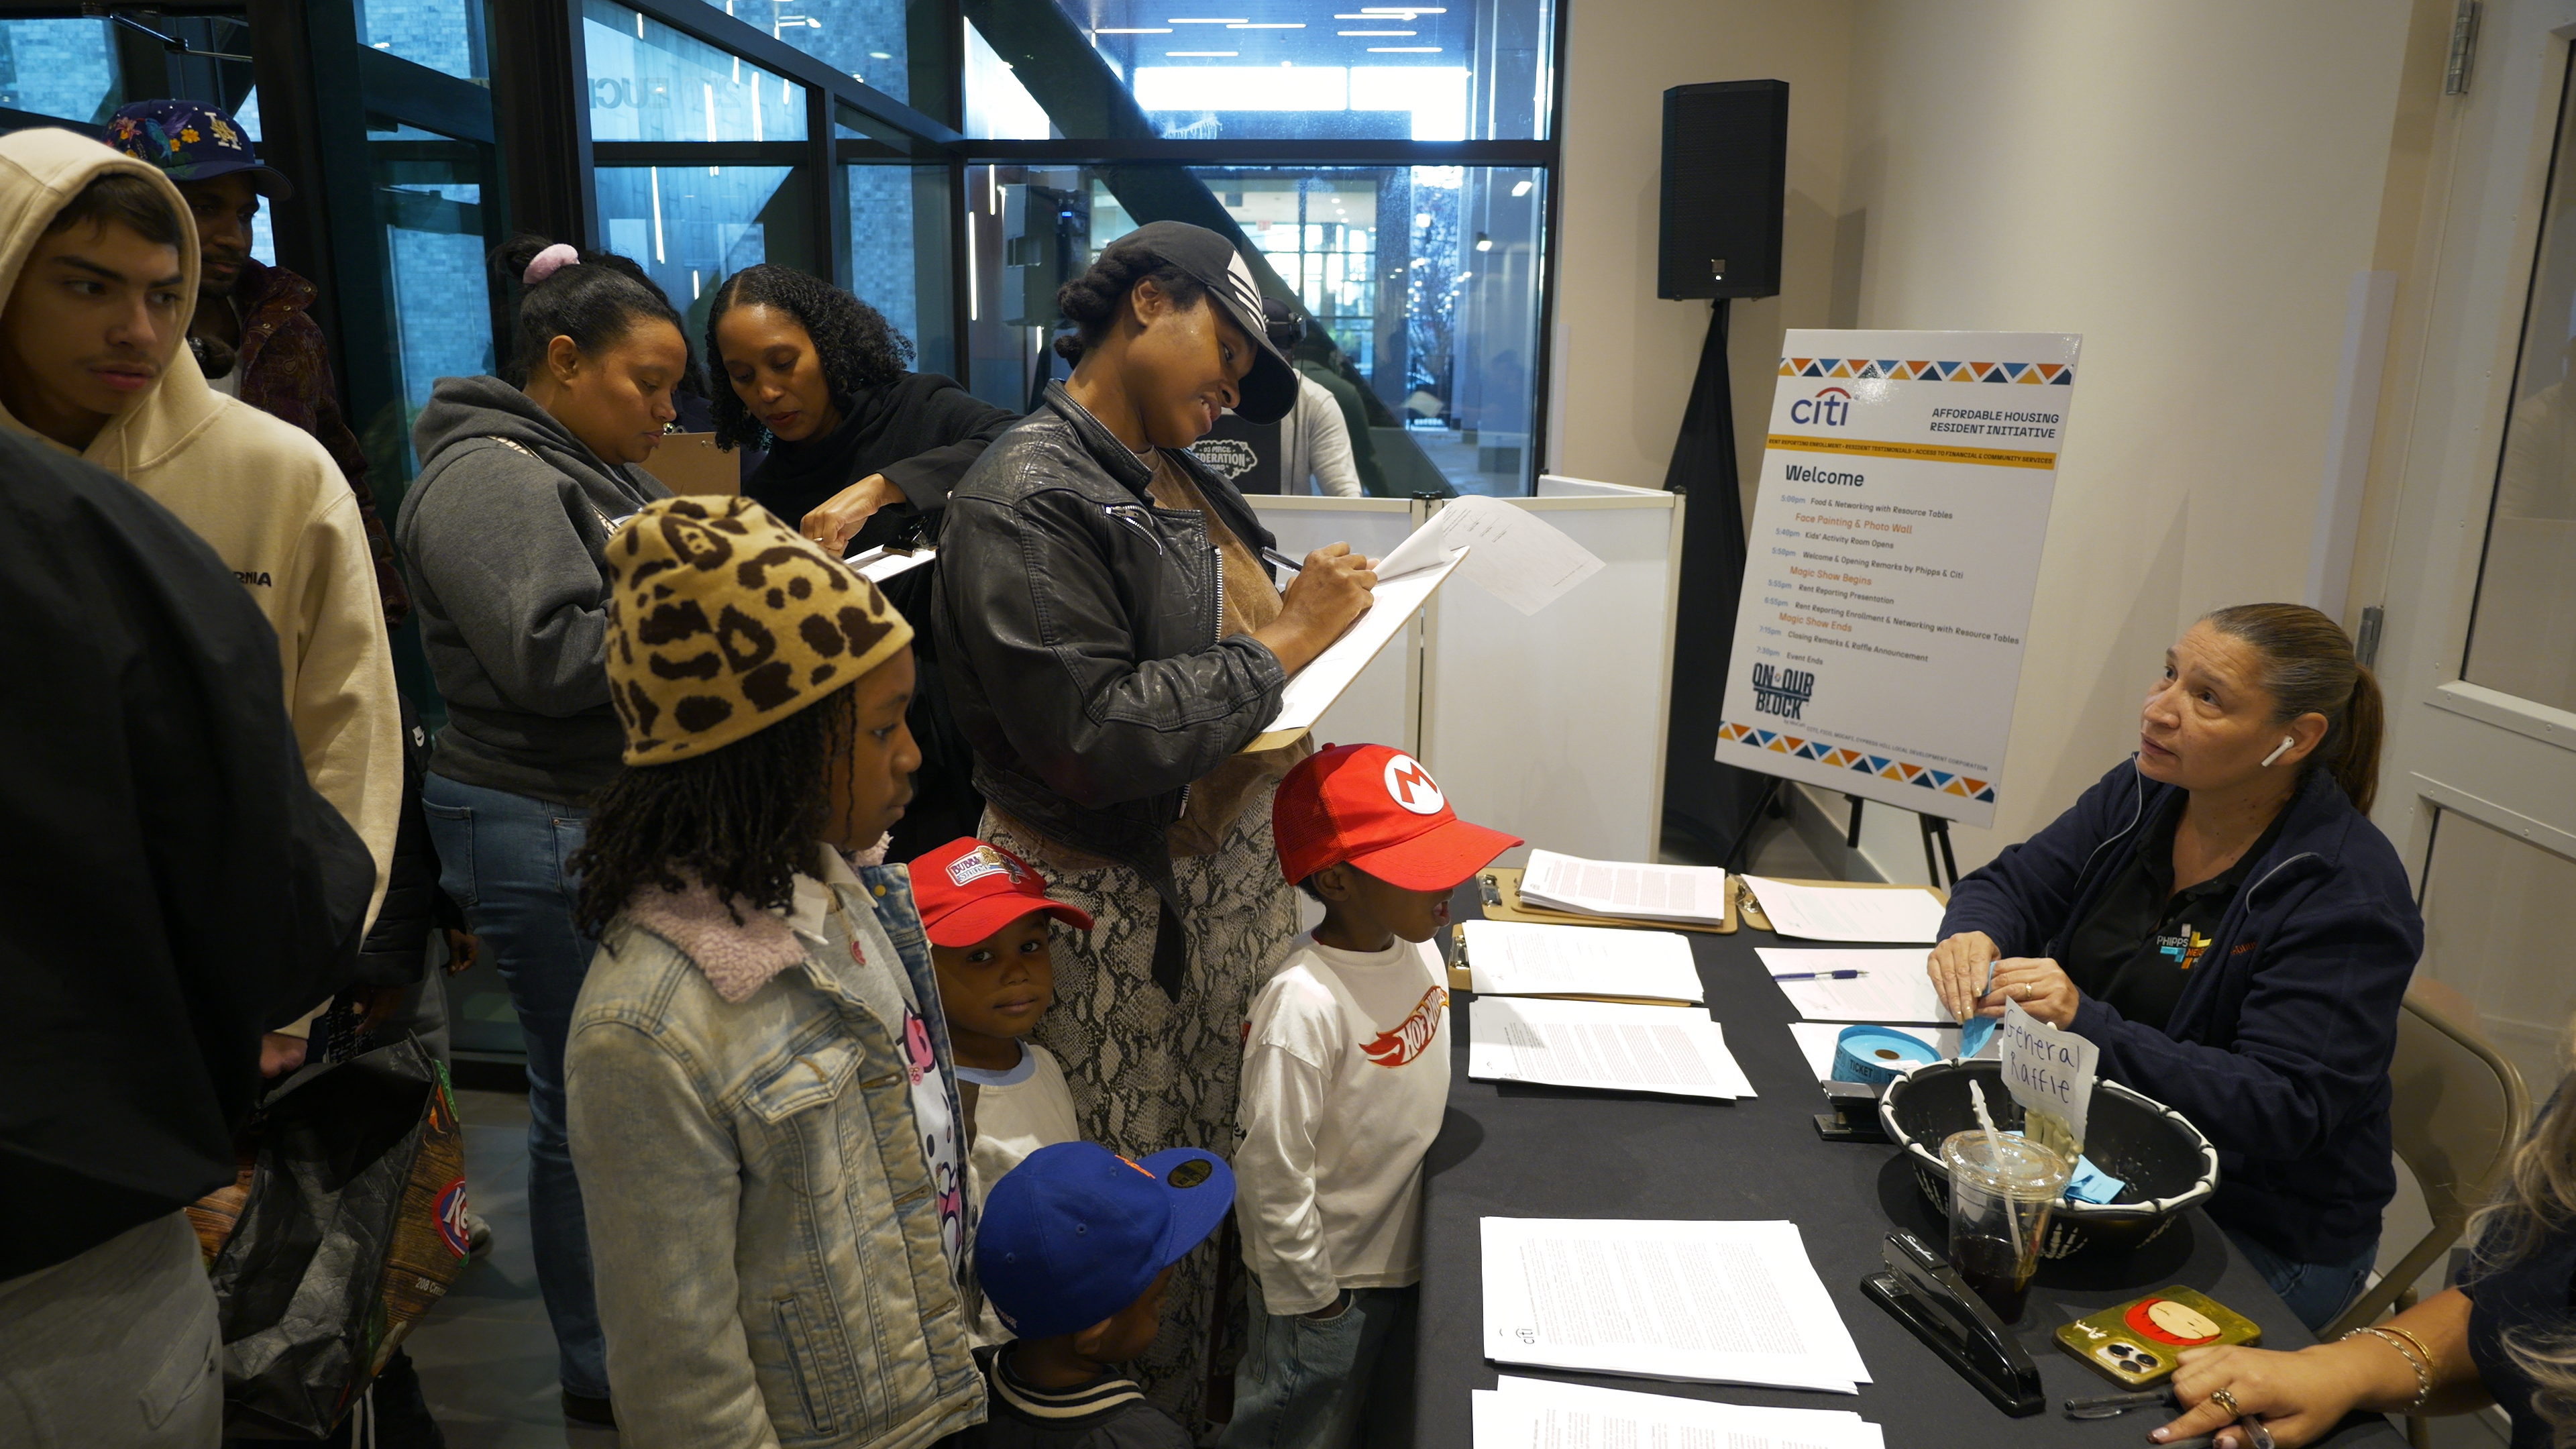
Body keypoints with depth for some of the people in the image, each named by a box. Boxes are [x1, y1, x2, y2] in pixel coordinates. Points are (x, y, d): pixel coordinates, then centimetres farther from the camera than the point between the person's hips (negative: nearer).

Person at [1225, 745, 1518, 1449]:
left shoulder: (1421, 951, -7)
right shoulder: (1303, 1005, -31)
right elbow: (1273, 1171, -26)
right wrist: (1311, 1298, -16)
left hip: (1408, 1255, 7)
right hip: (1328, 1284, -7)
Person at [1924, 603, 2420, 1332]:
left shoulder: (2348, 894, -18)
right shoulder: (2142, 794, 2)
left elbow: (2283, 1108, -24)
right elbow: (2012, 883, 8)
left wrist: (2088, 1026, -33)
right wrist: (1973, 934, -17)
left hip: (2258, 1238, -6)